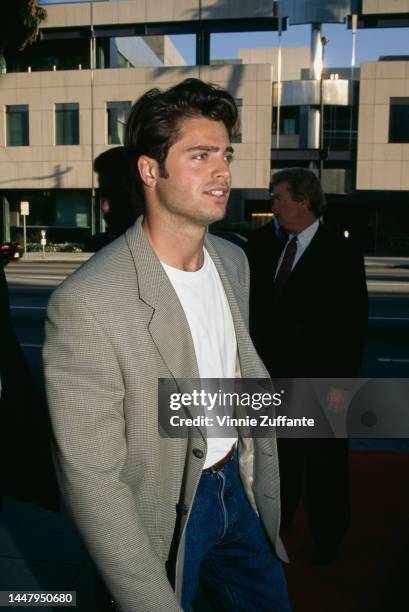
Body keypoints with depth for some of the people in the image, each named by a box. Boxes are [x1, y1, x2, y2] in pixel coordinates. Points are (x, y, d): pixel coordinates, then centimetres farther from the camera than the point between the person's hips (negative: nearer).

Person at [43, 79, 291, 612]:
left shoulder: (233, 260, -3)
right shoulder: (86, 305, -27)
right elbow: (91, 478, -22)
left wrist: (264, 478, 13)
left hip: (239, 488, 7)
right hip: (164, 516, -6)